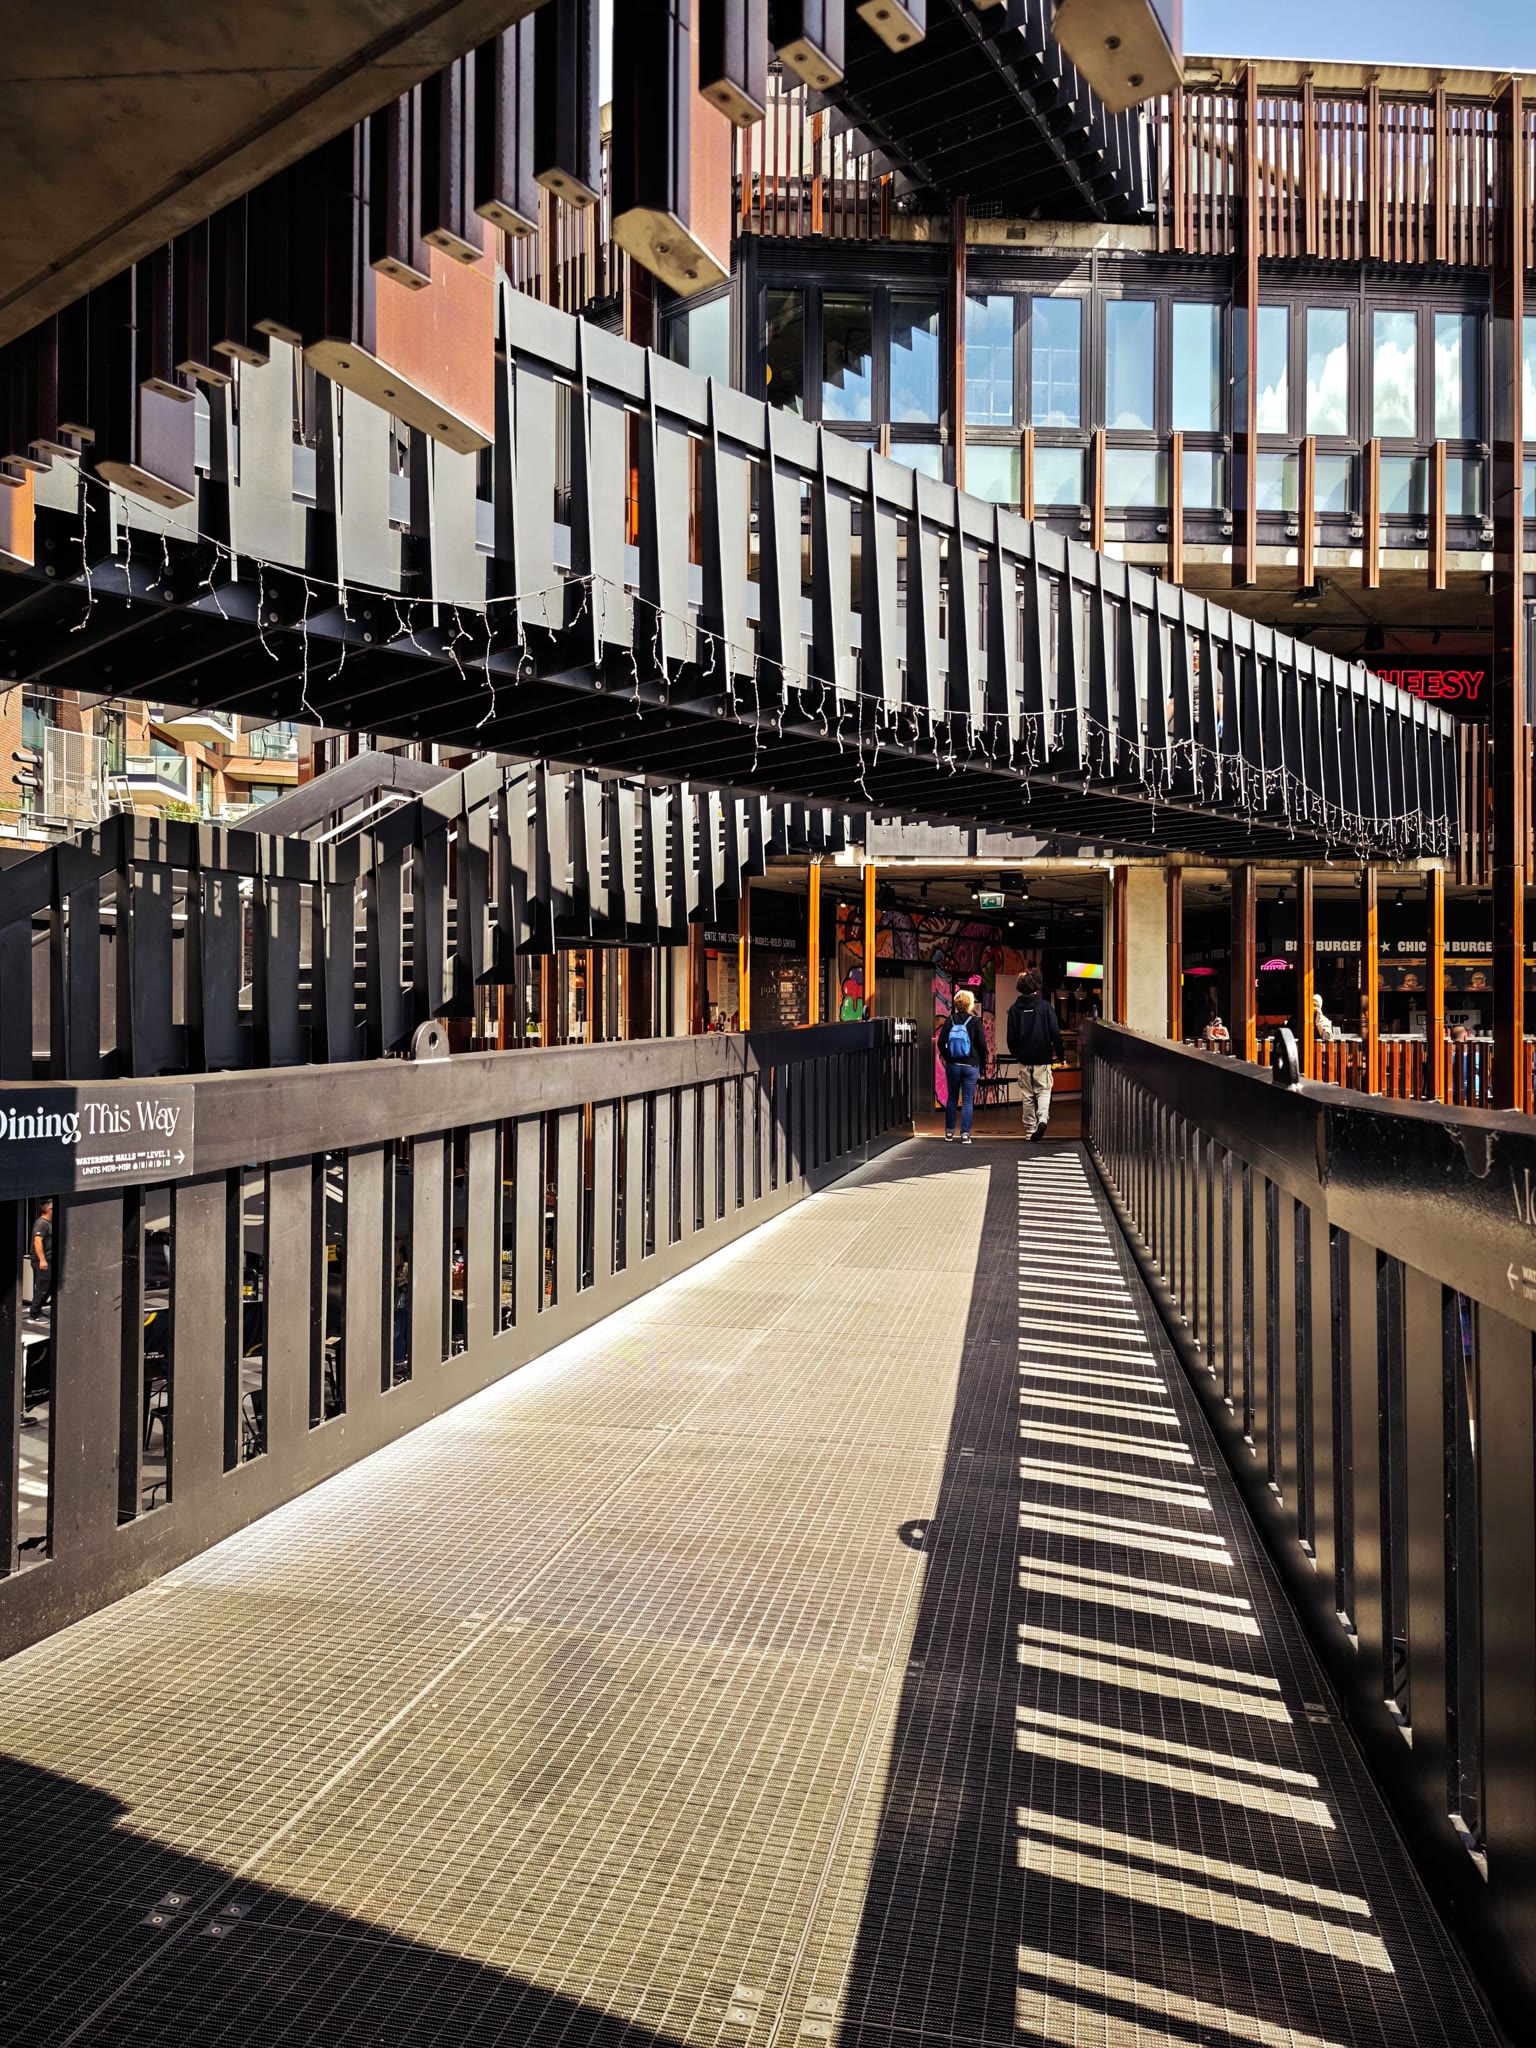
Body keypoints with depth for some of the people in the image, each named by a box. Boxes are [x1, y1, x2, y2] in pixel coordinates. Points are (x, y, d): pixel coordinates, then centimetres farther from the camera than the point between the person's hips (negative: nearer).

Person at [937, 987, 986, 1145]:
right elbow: (982, 1045, -8)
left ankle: (949, 1132, 17)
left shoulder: (950, 1020, -2)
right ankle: (965, 1134, 1)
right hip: (971, 1065, -2)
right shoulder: (975, 1021, -8)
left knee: (951, 1098, 13)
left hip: (952, 1065, 2)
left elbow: (941, 1043, -1)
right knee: (967, 1101, 3)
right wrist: (982, 1064, 4)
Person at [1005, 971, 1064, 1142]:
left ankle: (1030, 1130, 11)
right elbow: (1055, 1033, -5)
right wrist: (1059, 1054, 6)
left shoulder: (1014, 1009, 1)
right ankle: (1042, 1118, -20)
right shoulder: (1045, 1006, -6)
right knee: (1043, 1091, 6)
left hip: (1024, 1059, 2)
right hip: (1043, 1058, -2)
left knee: (1027, 1096, 10)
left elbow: (1011, 1037, 5)